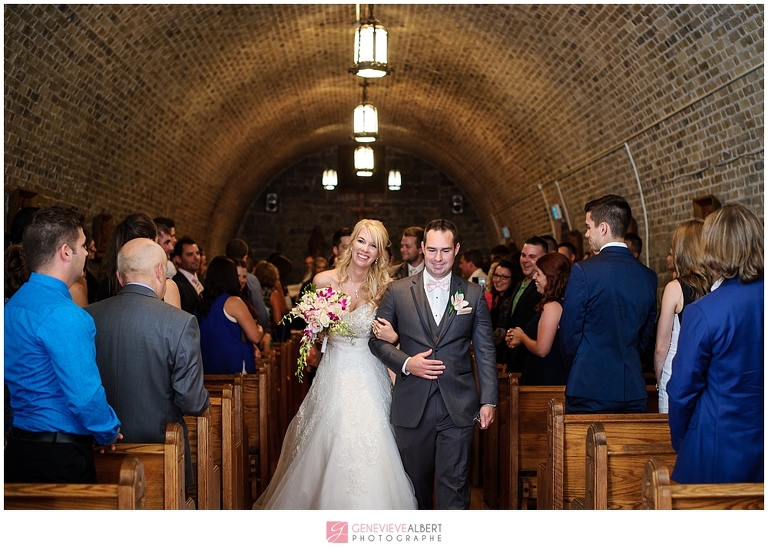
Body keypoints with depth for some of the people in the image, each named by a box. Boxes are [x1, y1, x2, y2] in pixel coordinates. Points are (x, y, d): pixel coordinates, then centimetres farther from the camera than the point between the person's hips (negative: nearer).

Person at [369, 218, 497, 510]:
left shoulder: (474, 294, 5)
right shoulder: (397, 291, 4)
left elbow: (485, 351, 6)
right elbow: (377, 338, 6)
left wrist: (489, 400, 1)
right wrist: (405, 363, -11)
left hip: (458, 407, -1)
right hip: (412, 406, 1)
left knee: (453, 482, -2)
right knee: (417, 481, 12)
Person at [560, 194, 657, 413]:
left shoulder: (583, 271, -12)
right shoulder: (648, 276, 5)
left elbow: (569, 331, -7)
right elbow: (644, 336, 13)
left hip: (589, 388, -5)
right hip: (634, 390, 5)